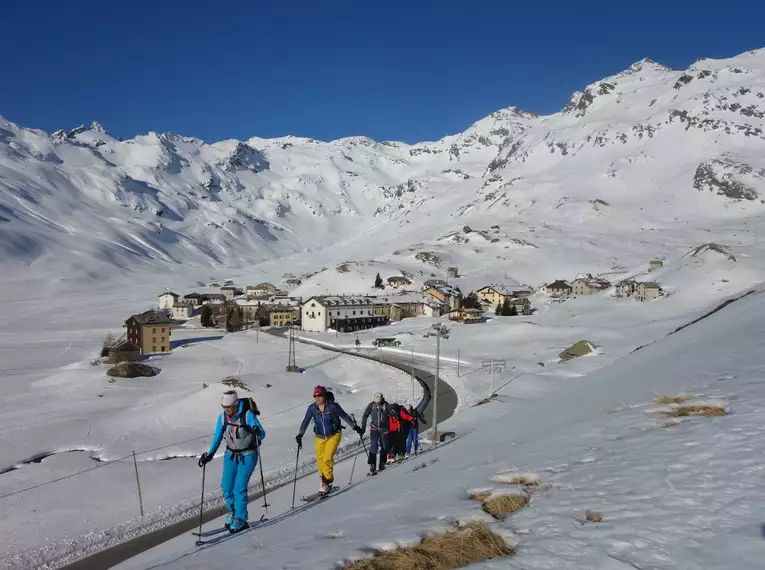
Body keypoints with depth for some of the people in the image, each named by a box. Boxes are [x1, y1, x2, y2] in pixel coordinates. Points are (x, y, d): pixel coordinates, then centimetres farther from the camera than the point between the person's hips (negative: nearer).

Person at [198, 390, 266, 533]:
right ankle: (232, 512, 28)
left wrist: (257, 432, -46)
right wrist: (210, 454, 3)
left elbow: (262, 435, -23)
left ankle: (240, 519, 7)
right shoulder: (223, 417, -7)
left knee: (239, 488, -10)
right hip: (231, 454, 5)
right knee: (226, 486, 3)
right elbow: (218, 436, 6)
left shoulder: (248, 415, -22)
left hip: (248, 455, -5)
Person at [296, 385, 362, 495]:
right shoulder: (312, 408, -8)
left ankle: (326, 482, 0)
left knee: (327, 459, -15)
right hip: (320, 437, 4)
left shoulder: (332, 406, -16)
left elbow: (345, 416, -6)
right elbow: (306, 421, -10)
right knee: (320, 461, 4)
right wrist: (300, 435, -21)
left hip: (333, 435, -4)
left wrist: (355, 427, -2)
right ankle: (326, 481, 24)